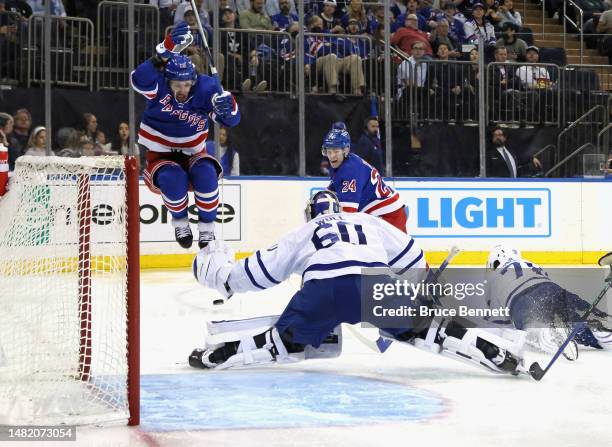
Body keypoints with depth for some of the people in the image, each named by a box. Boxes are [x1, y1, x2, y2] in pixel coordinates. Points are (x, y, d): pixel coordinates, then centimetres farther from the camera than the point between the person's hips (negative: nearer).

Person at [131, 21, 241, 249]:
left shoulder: (205, 88, -15)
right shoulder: (159, 86, -18)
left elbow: (231, 119, -16)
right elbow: (140, 78, -42)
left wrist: (226, 105, -42)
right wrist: (168, 49, -51)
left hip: (192, 155, 1)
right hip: (160, 157, -1)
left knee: (206, 174, -31)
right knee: (173, 179, -34)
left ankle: (207, 227, -13)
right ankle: (180, 221, -5)